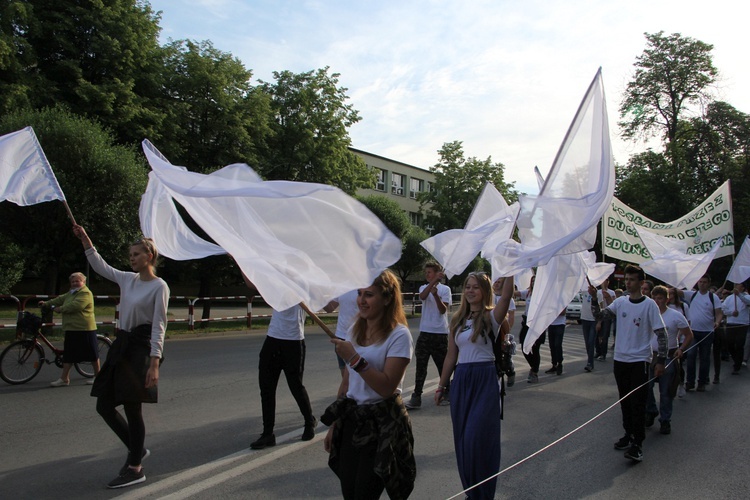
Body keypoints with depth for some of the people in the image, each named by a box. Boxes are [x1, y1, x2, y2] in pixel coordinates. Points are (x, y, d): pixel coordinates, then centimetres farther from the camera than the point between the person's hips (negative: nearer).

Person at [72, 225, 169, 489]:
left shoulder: (159, 286, -11)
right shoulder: (127, 279, 9)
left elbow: (158, 326, -15)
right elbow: (100, 266, 23)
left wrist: (154, 363, -19)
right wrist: (85, 241, 15)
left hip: (141, 347, -8)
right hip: (121, 345, 8)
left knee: (132, 408, -1)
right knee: (104, 405, 9)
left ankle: (135, 468, 14)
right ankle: (137, 449, 28)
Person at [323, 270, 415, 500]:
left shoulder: (399, 335, -14)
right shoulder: (355, 330, 5)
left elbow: (387, 388, -21)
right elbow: (346, 382, 11)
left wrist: (355, 359, -26)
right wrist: (334, 423, 13)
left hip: (382, 425, -5)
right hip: (351, 420, 6)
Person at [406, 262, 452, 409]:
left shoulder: (445, 289, 0)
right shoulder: (423, 287, 7)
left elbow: (443, 310, -11)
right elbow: (422, 296, -18)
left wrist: (436, 295, -26)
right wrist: (434, 281, -28)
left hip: (440, 333, -2)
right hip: (425, 332, 2)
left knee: (442, 364, 9)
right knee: (421, 365, 0)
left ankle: (447, 391, 27)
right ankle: (416, 397, 2)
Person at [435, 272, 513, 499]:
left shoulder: (491, 317, -5)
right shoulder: (458, 319, 10)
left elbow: (506, 296, -27)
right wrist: (441, 386, 15)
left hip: (485, 380, -5)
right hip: (461, 380, 6)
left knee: (478, 438, -7)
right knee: (463, 440, 12)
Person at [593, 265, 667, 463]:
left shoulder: (649, 304, -9)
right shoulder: (620, 302, 5)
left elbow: (661, 334, -8)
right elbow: (599, 315, -1)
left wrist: (661, 360, -12)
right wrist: (594, 298, -16)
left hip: (640, 360, -5)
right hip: (620, 359, 5)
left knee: (638, 403, -5)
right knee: (625, 401, 15)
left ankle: (637, 443, 1)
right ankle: (629, 434, 28)